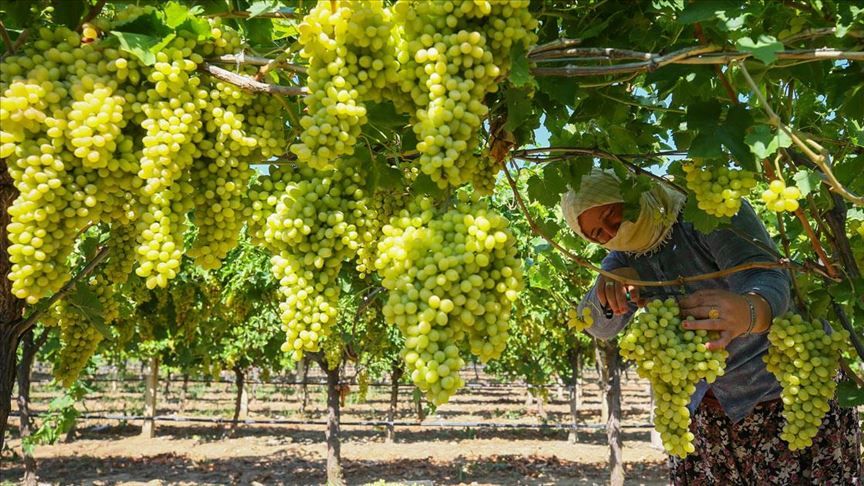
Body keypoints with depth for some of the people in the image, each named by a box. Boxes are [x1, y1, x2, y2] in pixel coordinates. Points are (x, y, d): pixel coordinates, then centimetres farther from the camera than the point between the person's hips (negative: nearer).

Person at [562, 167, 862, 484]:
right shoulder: (624, 258, 1)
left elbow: (766, 277, -32)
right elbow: (600, 327, -10)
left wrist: (749, 311, -56)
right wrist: (607, 287, -32)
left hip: (785, 384, -5)